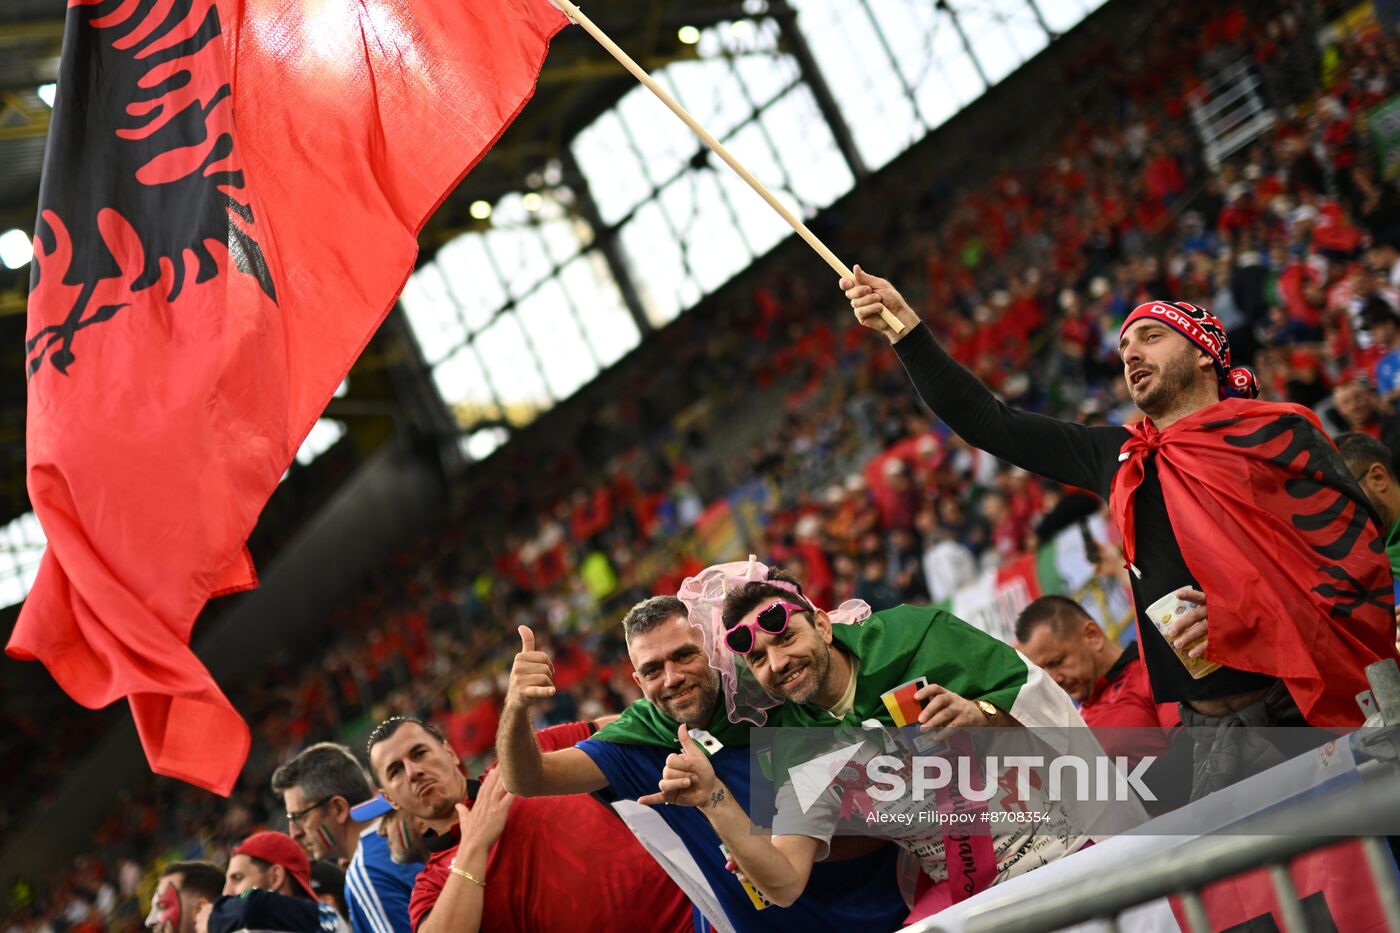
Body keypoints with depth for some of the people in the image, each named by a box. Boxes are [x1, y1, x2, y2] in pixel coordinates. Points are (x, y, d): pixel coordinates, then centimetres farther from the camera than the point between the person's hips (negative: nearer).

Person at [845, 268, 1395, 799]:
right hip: (1218, 735, 5)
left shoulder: (1272, 433, 1)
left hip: (1318, 712, -5)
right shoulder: (1118, 458, 18)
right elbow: (988, 424, 24)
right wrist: (903, 327, 21)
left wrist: (1243, 618, -20)